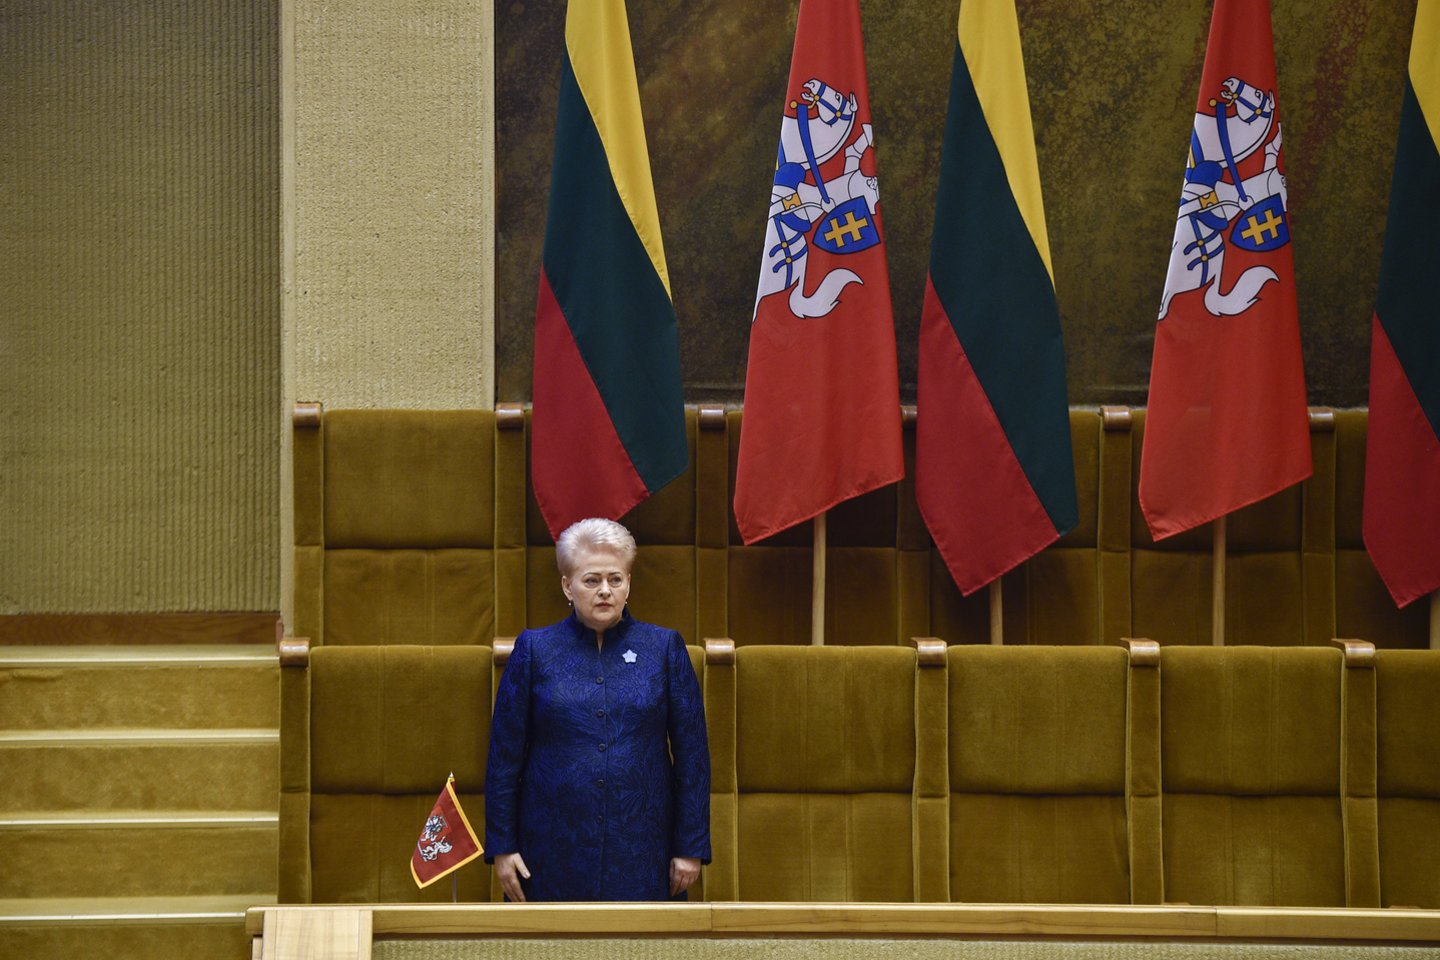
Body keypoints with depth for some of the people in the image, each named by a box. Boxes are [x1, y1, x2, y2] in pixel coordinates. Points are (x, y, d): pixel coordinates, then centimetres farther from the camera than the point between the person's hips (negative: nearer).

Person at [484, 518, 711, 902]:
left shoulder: (664, 648, 5)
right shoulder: (535, 650, 5)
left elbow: (692, 754, 5)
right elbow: (505, 753, 5)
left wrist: (691, 848, 0)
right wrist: (501, 845, 1)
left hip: (641, 852, 0)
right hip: (555, 852, 0)